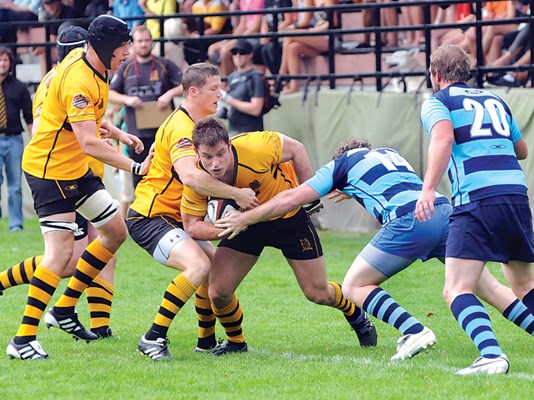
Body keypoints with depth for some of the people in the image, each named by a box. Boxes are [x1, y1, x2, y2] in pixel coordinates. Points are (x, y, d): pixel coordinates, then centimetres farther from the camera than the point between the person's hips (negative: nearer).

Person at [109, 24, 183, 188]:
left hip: (164, 131, -2)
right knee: (139, 177, 5)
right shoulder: (125, 68, 10)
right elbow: (110, 94, 10)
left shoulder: (165, 65, 5)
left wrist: (170, 94, -14)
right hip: (136, 132, 2)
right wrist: (127, 100, -8)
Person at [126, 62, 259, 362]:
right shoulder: (181, 127, -21)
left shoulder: (201, 124, 13)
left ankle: (207, 340, 27)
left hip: (176, 218, 10)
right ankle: (154, 338, -24)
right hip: (151, 216, -10)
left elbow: (208, 169, 27)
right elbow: (189, 175, -37)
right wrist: (236, 194, -34)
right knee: (199, 266, -28)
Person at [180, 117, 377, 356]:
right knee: (218, 292, -11)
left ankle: (358, 318, 36)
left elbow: (295, 149, -16)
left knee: (318, 293, 3)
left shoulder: (255, 148, -36)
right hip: (246, 222, 2)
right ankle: (235, 342, 19)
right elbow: (191, 226, -18)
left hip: (288, 217, -2)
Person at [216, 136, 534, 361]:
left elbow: (292, 199, 14)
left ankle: (415, 332, -12)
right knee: (485, 284, 14)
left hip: (409, 220, -6)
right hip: (444, 211, 6)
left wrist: (246, 219, 24)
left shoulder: (341, 164, 18)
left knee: (354, 287, 6)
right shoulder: (389, 153, 33)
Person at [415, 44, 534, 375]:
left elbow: (443, 138, -15)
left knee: (457, 291, -9)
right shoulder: (495, 101, 24)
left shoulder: (437, 102, 8)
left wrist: (428, 189, -23)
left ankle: (491, 355, -30)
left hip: (476, 200, -6)